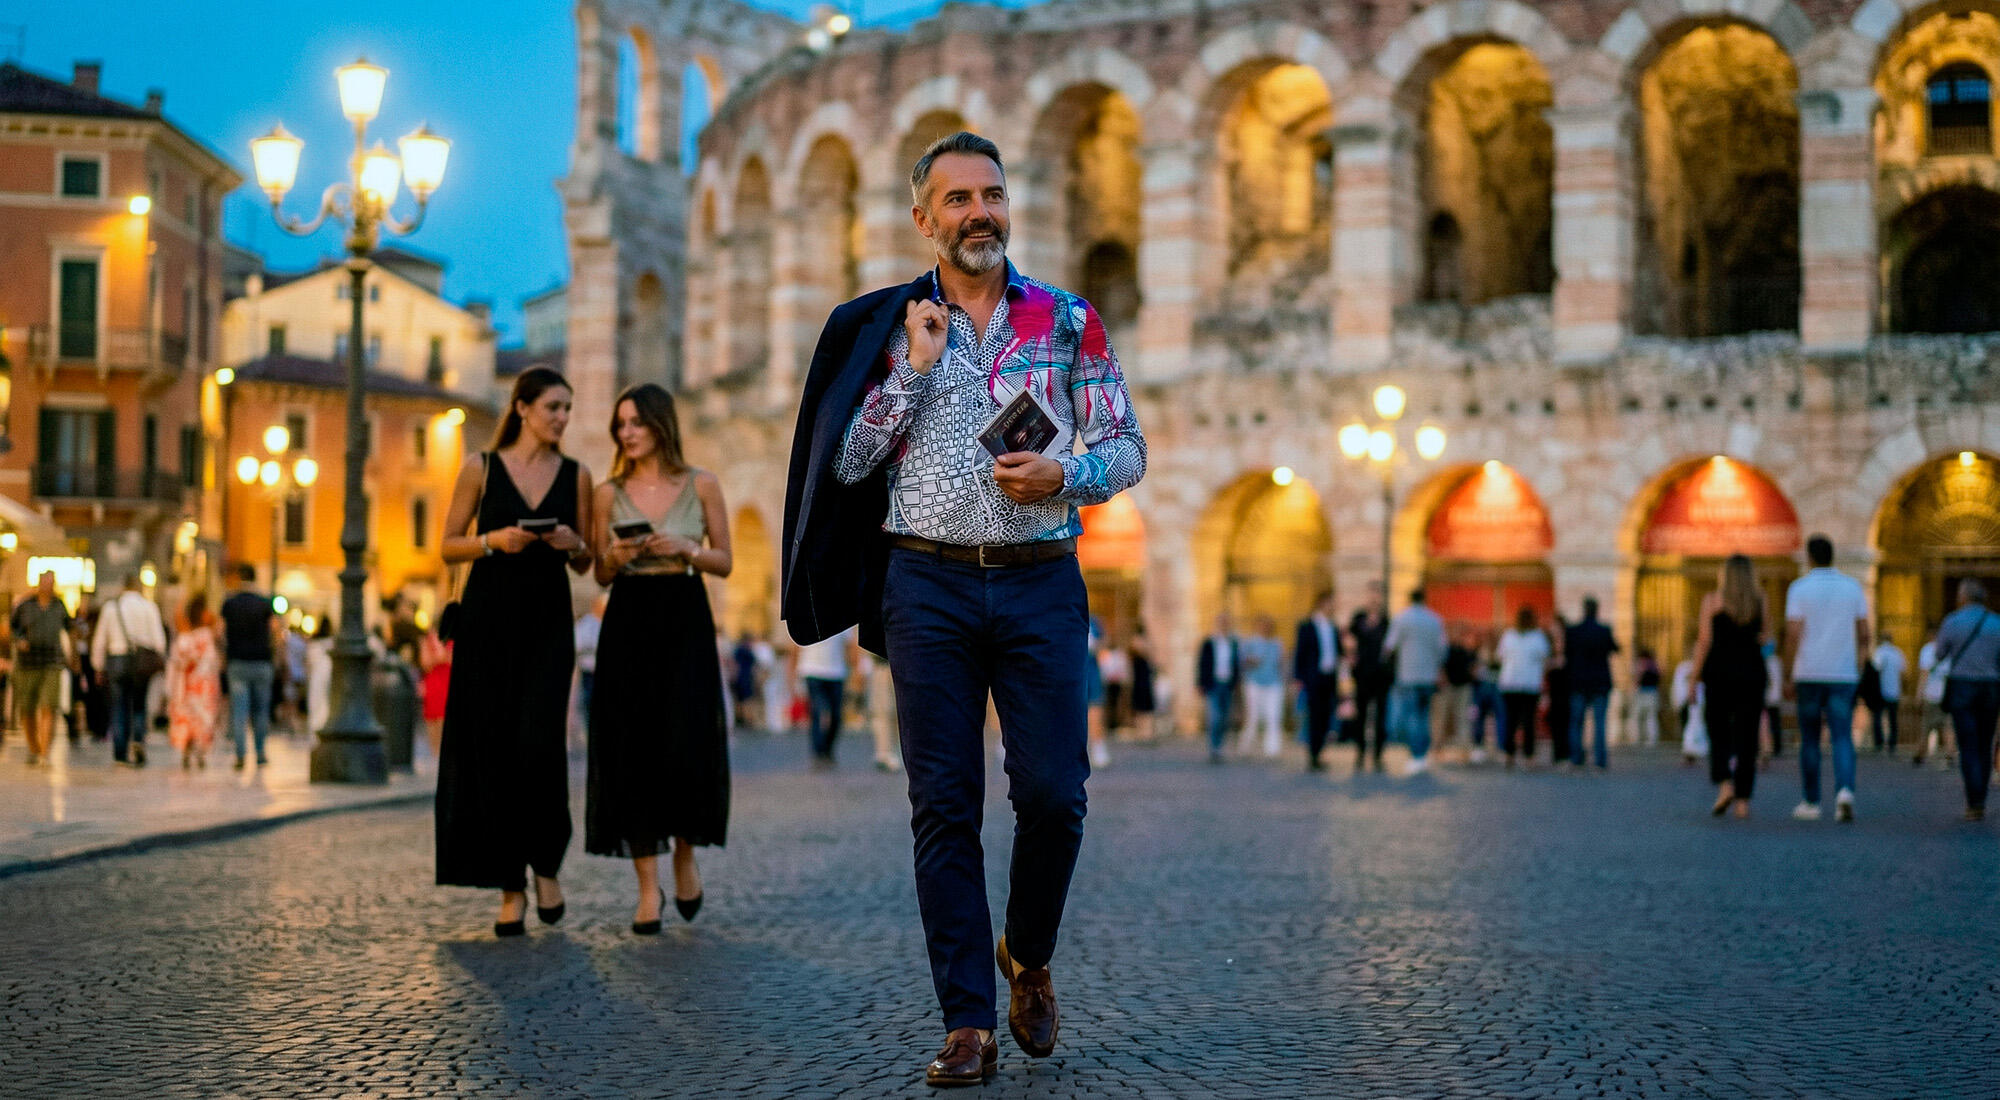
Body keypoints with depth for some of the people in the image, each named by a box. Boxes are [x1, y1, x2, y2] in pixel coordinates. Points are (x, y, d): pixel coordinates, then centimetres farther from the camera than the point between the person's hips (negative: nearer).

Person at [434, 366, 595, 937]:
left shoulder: (576, 475, 9)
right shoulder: (481, 467, 3)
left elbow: (585, 563, 14)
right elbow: (448, 545, 5)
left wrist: (573, 545, -8)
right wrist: (496, 540, -12)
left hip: (548, 619, 1)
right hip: (488, 616, -1)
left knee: (540, 744, -14)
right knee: (492, 748, -1)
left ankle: (545, 863, 8)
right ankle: (510, 886, 6)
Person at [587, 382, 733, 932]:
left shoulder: (701, 486, 3)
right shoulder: (609, 493, 7)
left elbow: (725, 562, 6)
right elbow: (601, 576, 10)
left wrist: (687, 548, -12)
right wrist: (615, 555, -11)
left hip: (684, 623, -1)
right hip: (628, 625, 2)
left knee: (687, 748, -10)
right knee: (631, 753, -2)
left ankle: (685, 856, 19)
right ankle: (648, 887, 4)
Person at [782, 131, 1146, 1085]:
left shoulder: (1069, 320, 8)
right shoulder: (889, 327, 9)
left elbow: (1127, 450, 7)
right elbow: (847, 462, 1)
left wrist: (1062, 475, -12)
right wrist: (915, 366, -6)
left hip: (1040, 582, 0)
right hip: (928, 584, 0)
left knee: (1052, 793, -6)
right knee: (944, 806, -1)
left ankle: (1028, 958, 22)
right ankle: (968, 1023, 4)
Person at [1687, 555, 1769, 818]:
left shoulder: (1712, 600, -2)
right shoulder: (1760, 600, 5)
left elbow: (1705, 641, -6)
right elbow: (1762, 639, 6)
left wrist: (1695, 677, -2)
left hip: (1719, 672, -2)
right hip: (1752, 673, 2)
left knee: (1718, 734, 8)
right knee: (1746, 737, 3)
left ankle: (1724, 784, -14)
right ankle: (1743, 799, -1)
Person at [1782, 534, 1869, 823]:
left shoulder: (1799, 588, -5)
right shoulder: (1853, 587, 4)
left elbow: (1793, 635, -11)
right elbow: (1864, 634, 5)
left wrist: (1787, 677, -5)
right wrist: (1858, 666, 20)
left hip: (1808, 674, -1)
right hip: (1843, 676, 1)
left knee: (1810, 739, 10)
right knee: (1842, 737, -1)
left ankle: (1811, 802, 14)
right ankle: (1844, 790, -24)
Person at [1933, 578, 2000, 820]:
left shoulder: (1951, 622, -5)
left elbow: (1940, 656, 8)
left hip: (1961, 689, -2)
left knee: (1968, 749, -3)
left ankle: (1975, 804, -14)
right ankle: (1980, 802, 16)